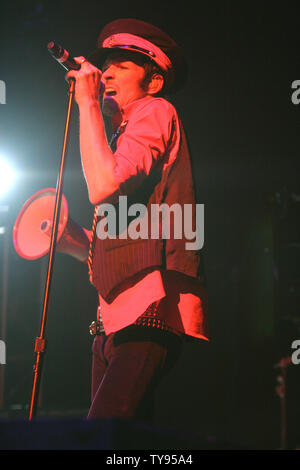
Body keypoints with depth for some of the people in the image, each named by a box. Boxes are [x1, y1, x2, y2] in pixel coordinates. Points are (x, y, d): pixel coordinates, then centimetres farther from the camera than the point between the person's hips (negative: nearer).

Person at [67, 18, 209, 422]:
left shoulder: (157, 111, 1)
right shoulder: (122, 131, 29)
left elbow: (103, 185, -19)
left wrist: (88, 101, -8)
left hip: (151, 310, -10)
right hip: (115, 319, 10)